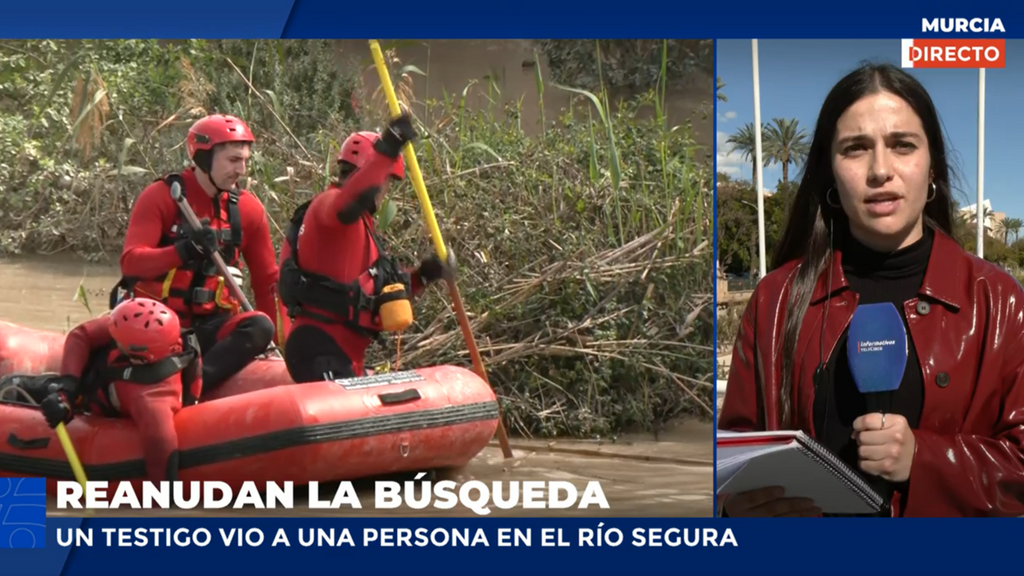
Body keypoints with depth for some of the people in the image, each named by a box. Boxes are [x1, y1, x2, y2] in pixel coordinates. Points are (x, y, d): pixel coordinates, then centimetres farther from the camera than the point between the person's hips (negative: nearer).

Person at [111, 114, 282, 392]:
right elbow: (130, 262, -16)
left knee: (260, 326, -29)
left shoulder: (248, 209, 6)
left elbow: (267, 282, 13)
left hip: (208, 326, 3)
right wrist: (183, 251, -32)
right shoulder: (160, 196, -5)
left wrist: (282, 343, 8)